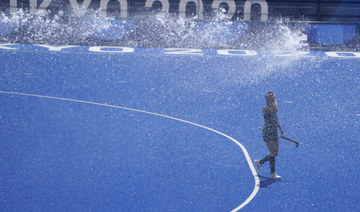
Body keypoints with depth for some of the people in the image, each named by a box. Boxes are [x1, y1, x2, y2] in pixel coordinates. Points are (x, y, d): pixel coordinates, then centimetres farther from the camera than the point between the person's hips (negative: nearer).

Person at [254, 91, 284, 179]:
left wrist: (280, 129, 20)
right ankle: (273, 173, -2)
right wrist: (275, 100, -11)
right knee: (273, 153, -13)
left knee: (275, 153, 9)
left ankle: (259, 162, 24)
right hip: (267, 132, -8)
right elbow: (275, 109, -27)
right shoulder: (265, 108, -11)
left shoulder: (273, 108, 14)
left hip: (274, 132, 8)